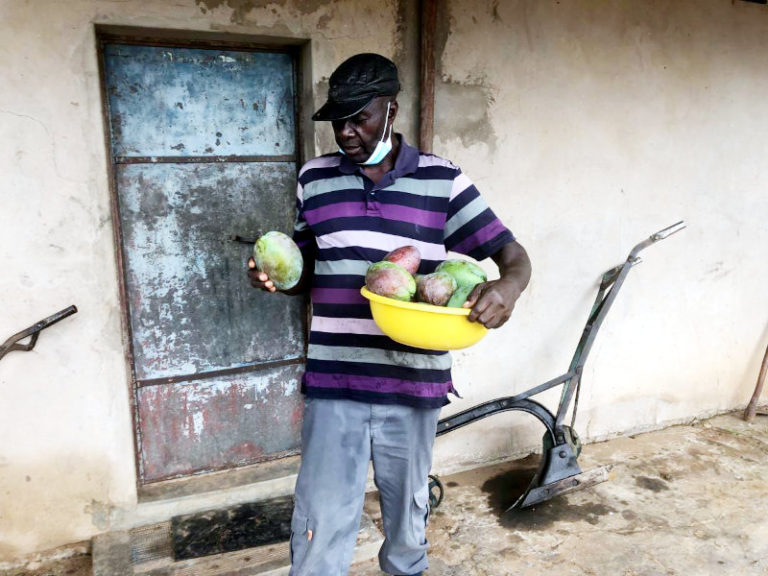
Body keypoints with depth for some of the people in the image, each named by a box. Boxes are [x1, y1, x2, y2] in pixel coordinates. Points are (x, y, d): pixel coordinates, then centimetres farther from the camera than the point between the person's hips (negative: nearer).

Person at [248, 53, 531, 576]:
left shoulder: (442, 181, -2)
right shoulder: (315, 179, 5)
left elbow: (513, 254, -1)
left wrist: (507, 286, -24)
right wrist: (275, 276, -9)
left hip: (413, 386, 0)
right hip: (333, 384, 1)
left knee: (409, 513, 20)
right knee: (322, 524, 4)